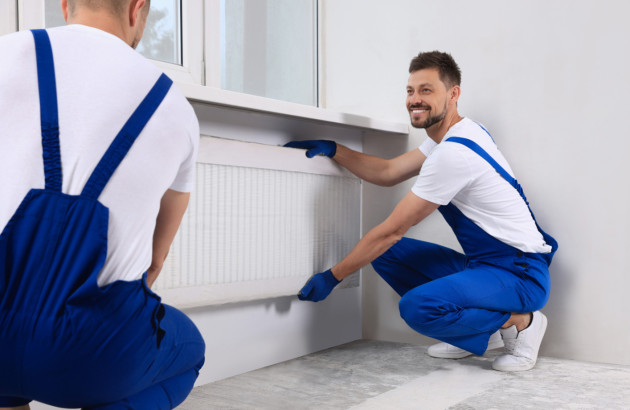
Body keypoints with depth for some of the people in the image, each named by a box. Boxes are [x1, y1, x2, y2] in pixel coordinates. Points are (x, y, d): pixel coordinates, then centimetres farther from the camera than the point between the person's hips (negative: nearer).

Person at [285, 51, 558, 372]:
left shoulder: (454, 153, -22)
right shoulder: (452, 136, 10)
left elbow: (391, 230, -18)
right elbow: (387, 172, 19)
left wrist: (331, 277, -9)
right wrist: (331, 150, 11)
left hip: (521, 273, -10)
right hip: (484, 264, 10)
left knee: (417, 307, -33)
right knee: (388, 253, 4)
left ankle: (519, 321, -6)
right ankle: (477, 333, 9)